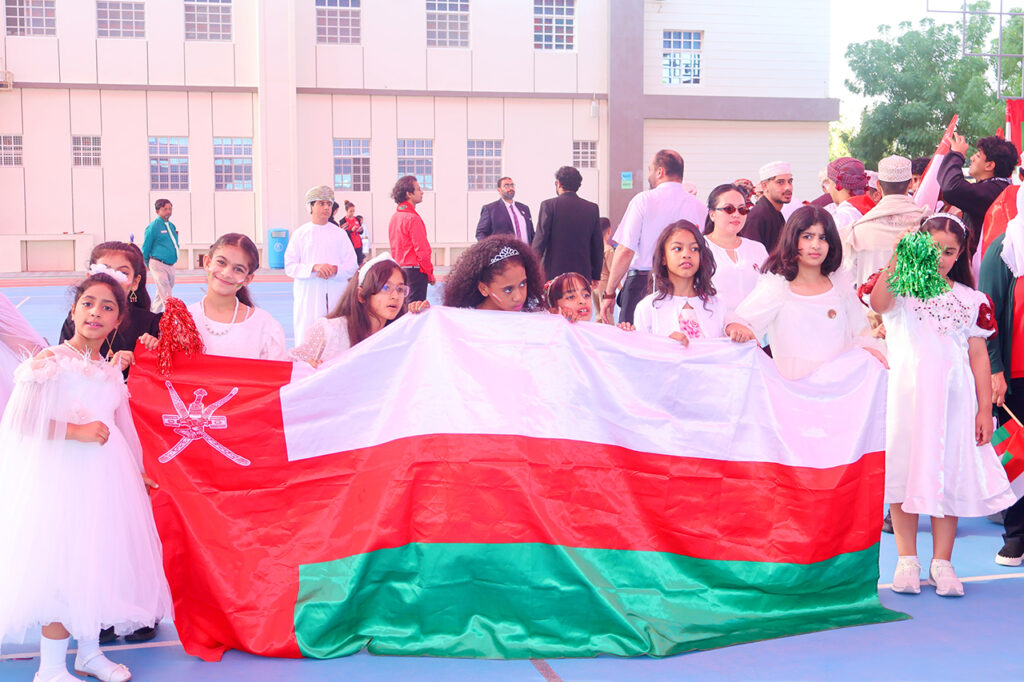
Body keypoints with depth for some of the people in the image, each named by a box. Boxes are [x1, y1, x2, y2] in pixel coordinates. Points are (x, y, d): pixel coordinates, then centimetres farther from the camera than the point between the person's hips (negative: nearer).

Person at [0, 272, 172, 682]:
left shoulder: (111, 373, 12)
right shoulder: (52, 362, -9)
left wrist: (137, 475, 27)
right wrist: (77, 431, -18)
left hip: (107, 479, 7)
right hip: (63, 478, -7)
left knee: (100, 564, 12)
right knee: (63, 568, -6)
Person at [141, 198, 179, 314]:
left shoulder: (171, 226, 11)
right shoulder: (153, 226, -10)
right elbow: (146, 247, -5)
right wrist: (146, 264, 1)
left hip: (170, 265, 7)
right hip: (158, 265, -7)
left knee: (161, 294, 17)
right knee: (166, 296, -11)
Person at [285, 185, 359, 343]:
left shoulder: (339, 234, 10)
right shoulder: (300, 234, 6)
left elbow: (352, 266, 8)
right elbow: (289, 266, -1)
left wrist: (335, 270, -13)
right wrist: (315, 267, -16)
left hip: (336, 297, 1)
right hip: (308, 297, -1)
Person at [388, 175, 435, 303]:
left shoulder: (394, 217, 11)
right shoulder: (412, 218, -15)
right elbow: (421, 249, -16)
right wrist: (430, 274, -8)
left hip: (399, 270, 9)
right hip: (415, 270, -9)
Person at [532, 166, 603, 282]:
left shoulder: (548, 205, -4)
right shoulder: (593, 208, 6)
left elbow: (540, 239, -6)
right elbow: (598, 245, 10)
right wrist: (595, 275, 18)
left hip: (553, 273, -3)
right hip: (583, 274, 3)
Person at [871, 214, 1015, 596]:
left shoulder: (971, 300, 9)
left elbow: (978, 354, 7)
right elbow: (878, 304, -22)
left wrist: (985, 409, 2)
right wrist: (896, 264, -37)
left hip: (953, 398, 2)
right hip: (907, 394, -2)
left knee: (950, 473, 3)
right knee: (905, 470, 2)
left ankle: (942, 562, 13)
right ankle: (906, 559, 14)